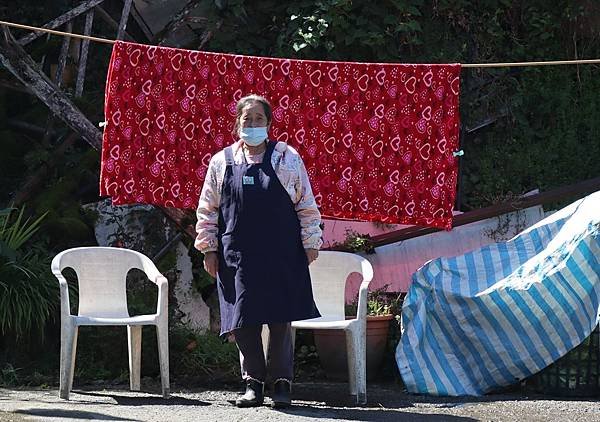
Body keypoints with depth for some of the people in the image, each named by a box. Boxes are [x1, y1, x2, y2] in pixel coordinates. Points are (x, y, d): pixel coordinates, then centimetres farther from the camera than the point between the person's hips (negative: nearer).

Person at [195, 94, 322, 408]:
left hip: (282, 256, -1)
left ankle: (282, 383, 7)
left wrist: (310, 243, 2)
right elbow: (207, 210, 12)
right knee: (243, 322, 1)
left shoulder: (287, 158, 5)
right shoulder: (222, 162, 8)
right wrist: (208, 249, 7)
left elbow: (307, 206, 7)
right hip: (238, 256, 1)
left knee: (280, 320, -2)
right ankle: (253, 383, 12)